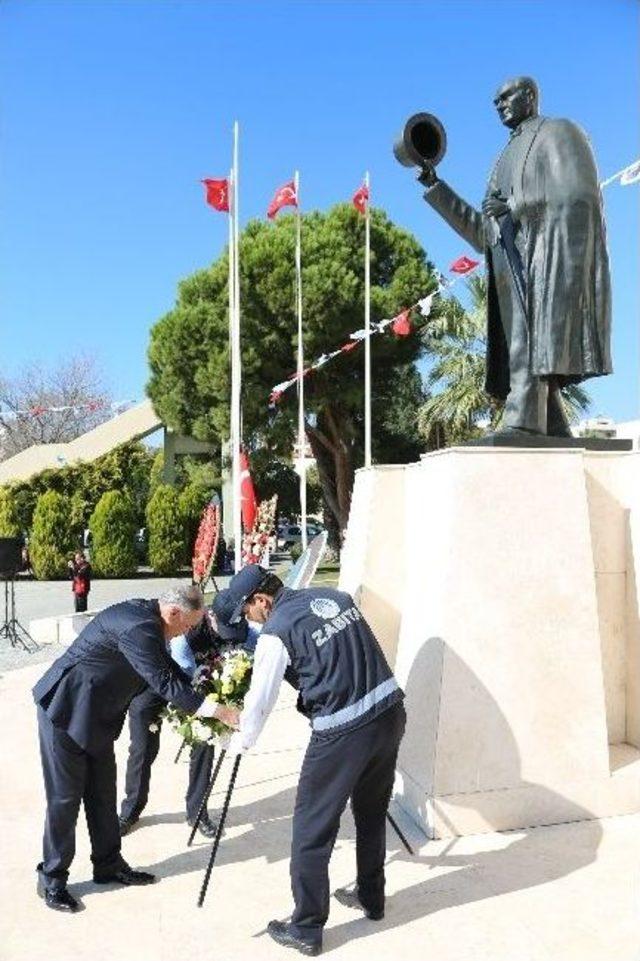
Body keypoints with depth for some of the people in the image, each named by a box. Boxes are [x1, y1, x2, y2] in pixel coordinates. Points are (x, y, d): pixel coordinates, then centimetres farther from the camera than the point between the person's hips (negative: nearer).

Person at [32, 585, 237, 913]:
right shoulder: (138, 627, -29)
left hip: (95, 716, 10)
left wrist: (201, 694, 10)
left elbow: (167, 666, 14)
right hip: (65, 711, -10)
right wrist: (214, 710, -26)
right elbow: (164, 682, -31)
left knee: (102, 793, 15)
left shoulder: (145, 616, 1)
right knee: (65, 797, 2)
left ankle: (109, 865, 28)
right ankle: (51, 879, 18)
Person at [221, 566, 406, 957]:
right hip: (390, 711, 7)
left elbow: (260, 699, 0)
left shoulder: (276, 631, -9)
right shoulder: (335, 595, 9)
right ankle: (371, 898, 43)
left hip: (343, 731, -7)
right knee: (372, 814, 25)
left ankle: (306, 930, 23)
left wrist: (241, 743, 16)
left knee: (312, 830, 11)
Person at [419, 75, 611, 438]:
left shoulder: (560, 131, 12)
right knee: (529, 365, -5)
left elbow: (578, 195, -7)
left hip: (550, 254, -7)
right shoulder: (510, 158, 34)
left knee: (531, 342, -26)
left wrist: (512, 206, -6)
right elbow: (482, 234, 27)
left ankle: (522, 427, -37)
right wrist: (434, 186, 26)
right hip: (516, 266, 7)